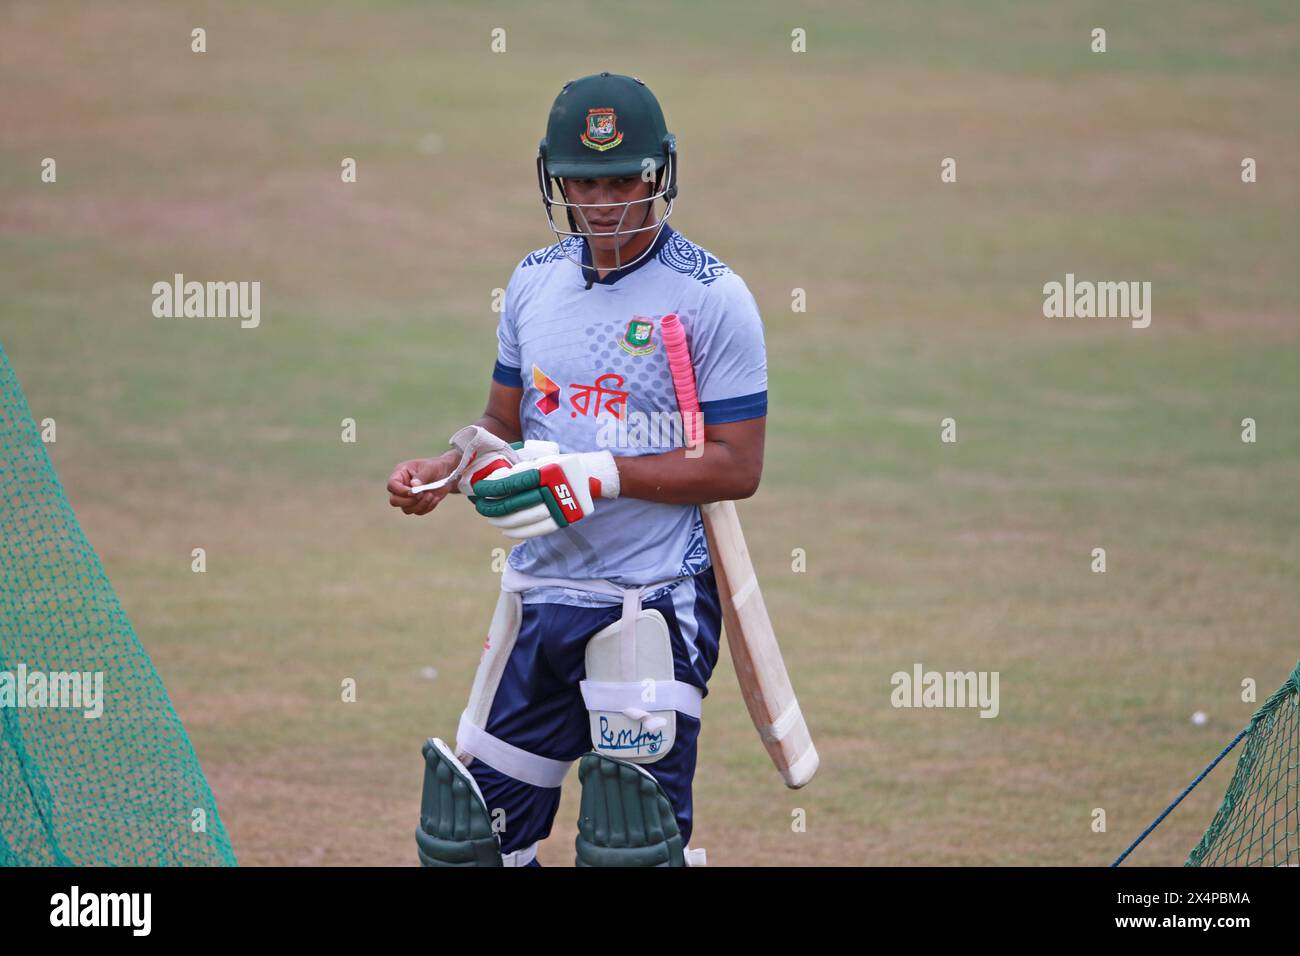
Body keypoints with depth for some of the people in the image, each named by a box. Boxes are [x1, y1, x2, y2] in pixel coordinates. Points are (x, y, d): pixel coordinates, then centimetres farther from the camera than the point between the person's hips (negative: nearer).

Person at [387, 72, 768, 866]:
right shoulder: (535, 282, 9)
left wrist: (601, 477, -19)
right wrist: (442, 471, -2)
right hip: (540, 595, 6)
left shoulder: (711, 297, -9)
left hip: (655, 605, -6)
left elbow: (738, 468, -11)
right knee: (469, 836, 8)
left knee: (632, 845, -10)